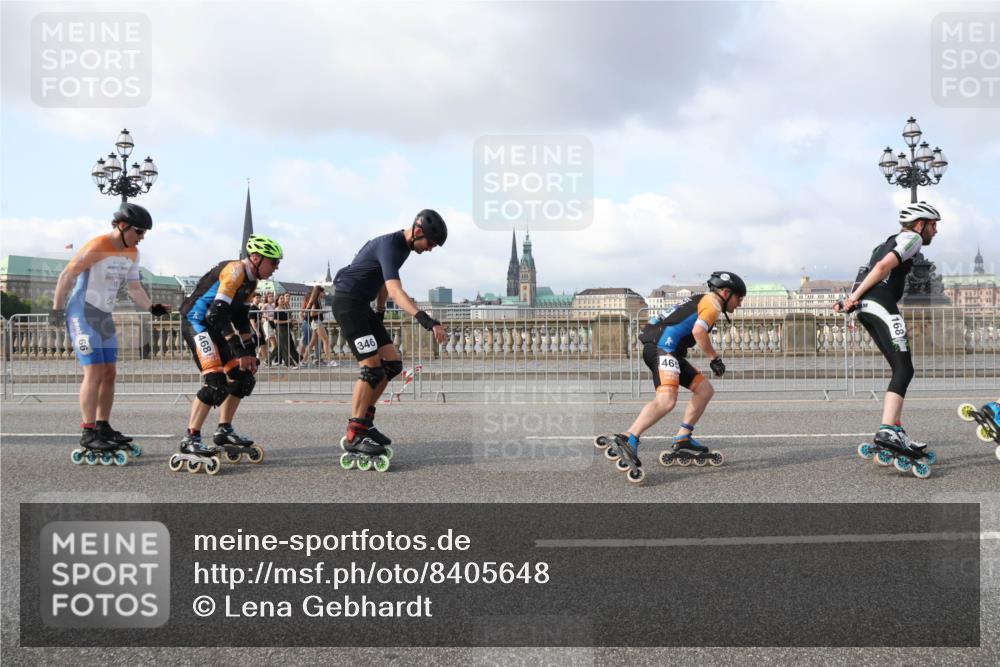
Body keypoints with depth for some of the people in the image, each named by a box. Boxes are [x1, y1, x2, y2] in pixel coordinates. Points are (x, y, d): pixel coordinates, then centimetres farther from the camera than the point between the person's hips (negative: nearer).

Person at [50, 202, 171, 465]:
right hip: (82, 315, -9)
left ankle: (103, 428, 19)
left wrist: (152, 307, -4)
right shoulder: (97, 247, -17)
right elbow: (66, 276, -14)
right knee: (95, 372, -13)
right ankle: (88, 436, -10)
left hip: (105, 317, 9)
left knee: (109, 373, 9)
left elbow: (134, 288, 12)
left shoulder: (132, 254, 8)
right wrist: (57, 309, -13)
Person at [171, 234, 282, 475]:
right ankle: (190, 439, -15)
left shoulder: (250, 281, 11)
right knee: (216, 381, -21)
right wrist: (238, 350, -26)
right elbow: (218, 313, -26)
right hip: (197, 322, -10)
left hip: (214, 327, 10)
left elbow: (242, 319, 15)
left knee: (242, 376, 8)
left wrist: (250, 351, 9)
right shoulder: (235, 270, -19)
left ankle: (224, 431, 19)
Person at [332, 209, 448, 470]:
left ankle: (364, 421, 12)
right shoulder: (390, 246, -22)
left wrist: (380, 312, 25)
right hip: (347, 302, -10)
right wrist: (426, 321, -46)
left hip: (362, 305, 10)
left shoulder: (401, 245, 9)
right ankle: (353, 436, -11)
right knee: (371, 366, -16)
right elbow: (395, 291, -37)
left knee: (392, 363, 4)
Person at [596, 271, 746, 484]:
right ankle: (627, 440, -40)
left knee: (705, 390, 14)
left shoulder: (701, 301, 30)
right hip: (662, 346, -10)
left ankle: (682, 442, 13)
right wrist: (714, 358, -4)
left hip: (665, 349, 10)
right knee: (667, 400, -28)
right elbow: (698, 331, -15)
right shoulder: (712, 302, 1)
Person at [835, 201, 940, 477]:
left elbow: (871, 271, 23)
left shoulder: (890, 241, 33)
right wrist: (855, 297, -13)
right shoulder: (912, 238, 4)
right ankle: (887, 432, -25)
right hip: (881, 304, -9)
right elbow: (884, 266, -12)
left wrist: (852, 300, 8)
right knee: (904, 369, -13)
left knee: (900, 369, 12)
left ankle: (894, 430, 10)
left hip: (866, 308, 10)